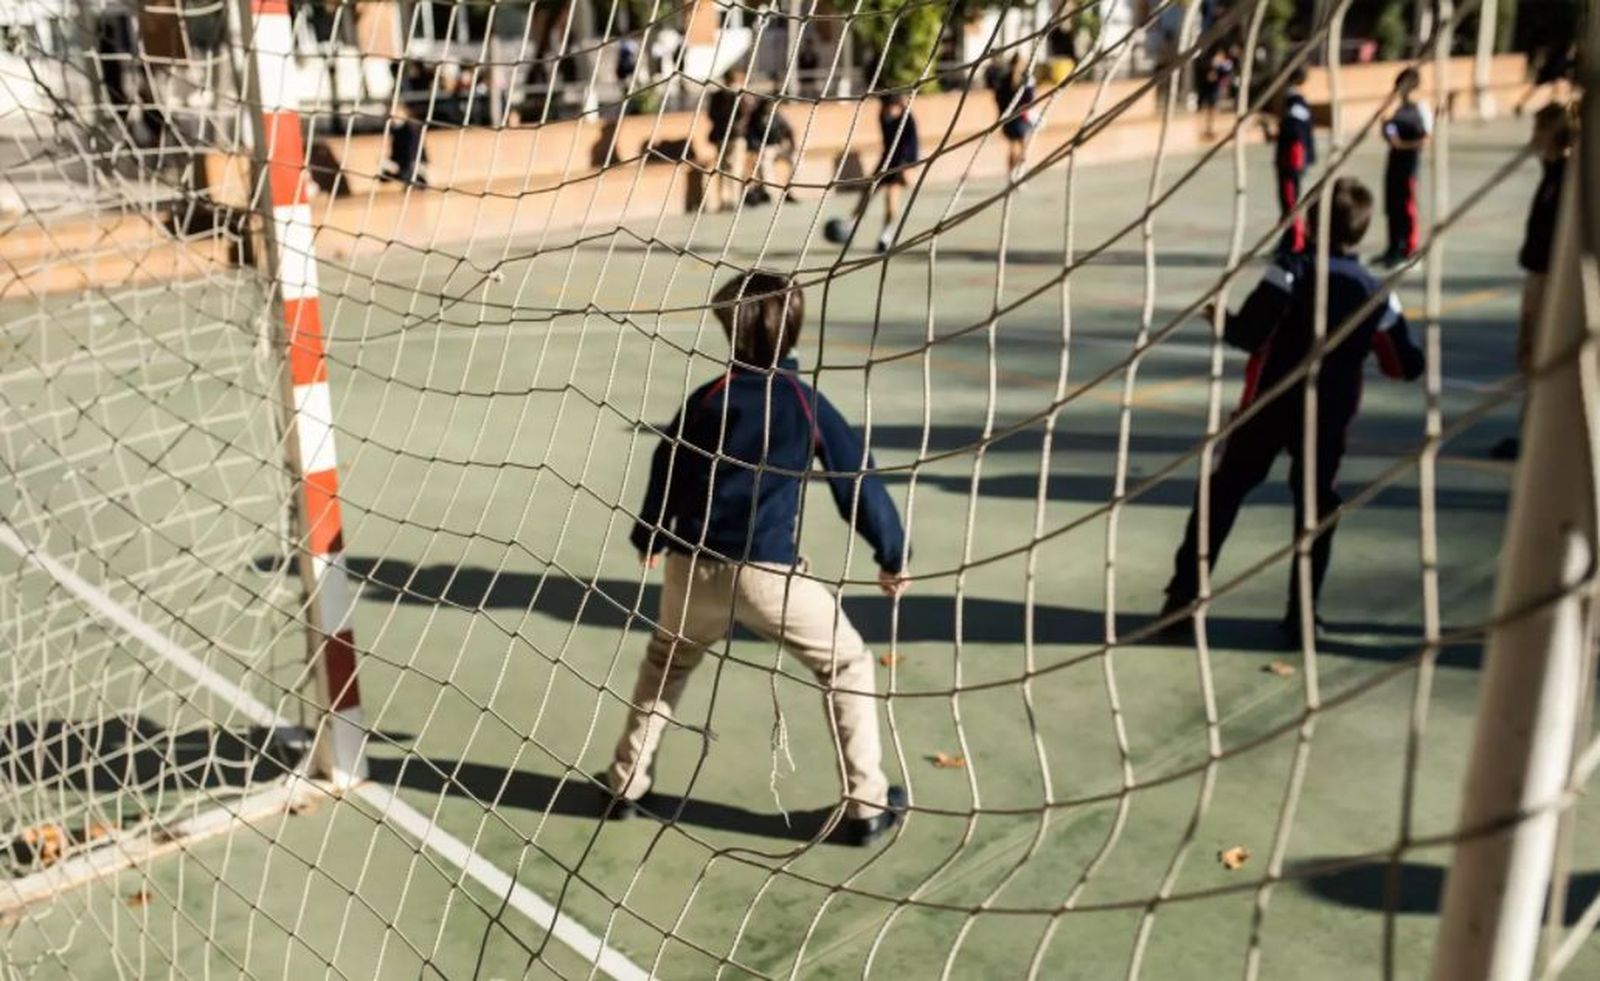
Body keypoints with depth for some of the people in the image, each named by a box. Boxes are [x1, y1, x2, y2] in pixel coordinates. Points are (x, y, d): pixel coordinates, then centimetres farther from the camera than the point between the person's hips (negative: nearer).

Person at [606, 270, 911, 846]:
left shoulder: (709, 398, 4)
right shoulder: (808, 405, -1)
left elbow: (669, 471, 13)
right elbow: (858, 483, 1)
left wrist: (650, 540, 30)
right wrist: (892, 555, 14)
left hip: (694, 565, 3)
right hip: (768, 572, -3)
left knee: (666, 662, 30)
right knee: (846, 667, 14)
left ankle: (626, 784, 34)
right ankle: (867, 804, 14)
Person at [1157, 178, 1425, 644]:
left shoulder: (1290, 270, -10)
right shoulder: (1376, 295, 1)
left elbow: (1248, 335, -17)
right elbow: (1405, 366, 7)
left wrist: (1221, 319, 2)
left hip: (1268, 406, -2)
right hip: (1328, 417, 2)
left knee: (1222, 493, 9)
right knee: (1315, 507, 16)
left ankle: (1182, 602, 7)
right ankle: (1301, 617, 14)